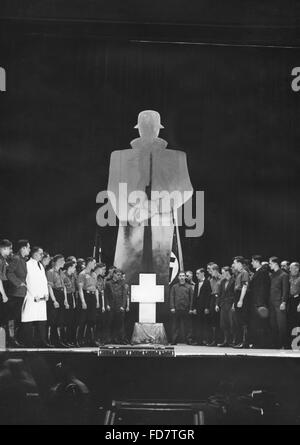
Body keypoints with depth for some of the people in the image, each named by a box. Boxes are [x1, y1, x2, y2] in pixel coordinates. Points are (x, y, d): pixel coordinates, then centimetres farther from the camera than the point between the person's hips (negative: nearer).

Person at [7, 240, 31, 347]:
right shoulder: (16, 259, -11)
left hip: (22, 293, 9)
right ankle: (11, 339, -2)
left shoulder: (23, 260, 17)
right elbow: (9, 273, -20)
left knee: (19, 318, 10)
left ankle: (16, 339, 16)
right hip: (15, 293, -9)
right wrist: (19, 283, -18)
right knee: (13, 317, -6)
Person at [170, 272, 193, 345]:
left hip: (186, 309, 0)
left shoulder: (189, 287, 9)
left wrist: (191, 309, -2)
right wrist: (172, 307, -4)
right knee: (175, 325, 3)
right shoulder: (174, 287, 10)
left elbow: (191, 298, 6)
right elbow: (172, 297, 6)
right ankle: (174, 341, 6)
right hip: (176, 309, 1)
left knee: (186, 325, 2)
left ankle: (188, 340, 6)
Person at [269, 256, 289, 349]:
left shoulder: (284, 275, -3)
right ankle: (275, 344, 10)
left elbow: (286, 290, -8)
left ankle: (283, 345, -2)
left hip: (280, 303, -7)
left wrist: (283, 302, -16)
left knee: (281, 325, -7)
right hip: (272, 303, 7)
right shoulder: (272, 275, 18)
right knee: (273, 325, 5)